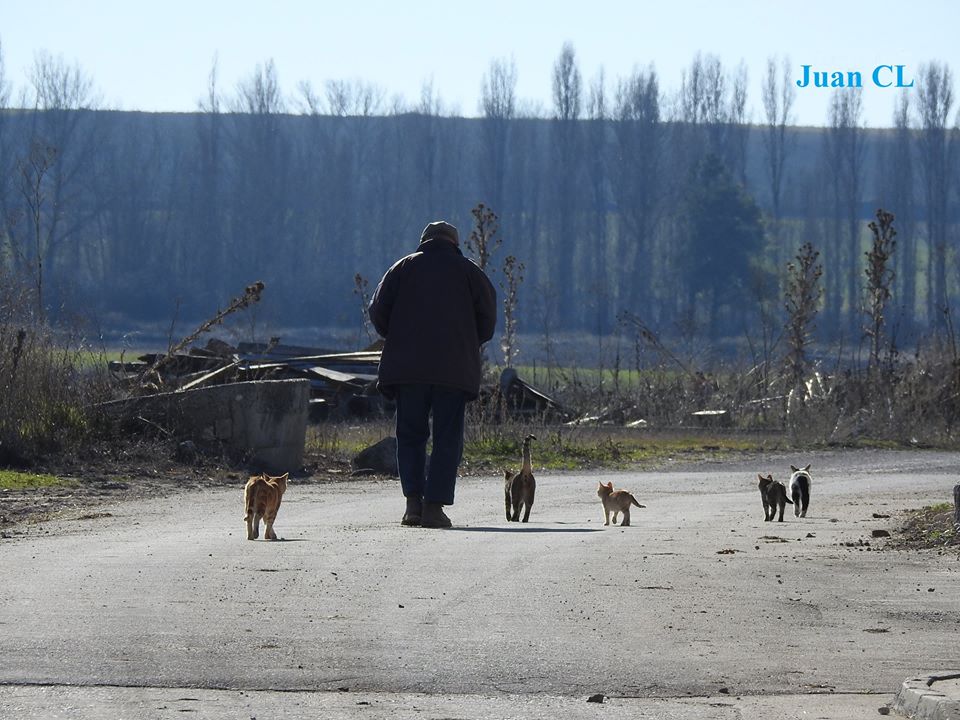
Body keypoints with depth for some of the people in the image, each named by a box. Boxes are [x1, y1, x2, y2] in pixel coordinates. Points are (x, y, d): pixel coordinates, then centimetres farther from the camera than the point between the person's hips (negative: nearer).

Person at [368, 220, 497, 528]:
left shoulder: (404, 266, 11)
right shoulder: (469, 271, 10)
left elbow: (378, 310, 5)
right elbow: (487, 316, 4)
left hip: (408, 365, 1)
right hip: (455, 369, -1)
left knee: (410, 434, 10)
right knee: (447, 438, 2)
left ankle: (413, 501, -3)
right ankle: (434, 506, -6)